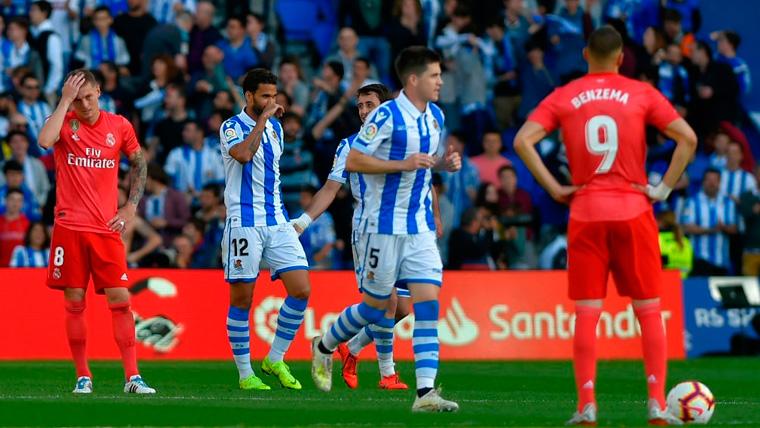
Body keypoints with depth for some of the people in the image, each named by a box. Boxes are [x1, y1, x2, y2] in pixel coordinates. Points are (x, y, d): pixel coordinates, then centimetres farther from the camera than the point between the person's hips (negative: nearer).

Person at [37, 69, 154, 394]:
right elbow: (44, 140, -23)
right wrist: (64, 101, -17)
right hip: (69, 227, -1)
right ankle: (83, 376, 11)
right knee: (74, 303, 1)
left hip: (107, 228, 1)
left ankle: (132, 376, -4)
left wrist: (131, 205, 8)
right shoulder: (64, 123, 0)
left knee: (120, 300, -5)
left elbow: (139, 162, 18)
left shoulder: (119, 126, 4)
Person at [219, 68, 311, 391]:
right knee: (241, 298, -2)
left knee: (301, 289, -4)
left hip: (277, 222, 6)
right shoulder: (232, 127, -6)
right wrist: (263, 119, -18)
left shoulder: (275, 127, 15)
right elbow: (243, 153, -27)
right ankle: (245, 373, 6)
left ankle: (275, 360, 9)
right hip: (244, 223, -6)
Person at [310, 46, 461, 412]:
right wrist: (404, 164, -23)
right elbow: (352, 161, -17)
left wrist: (444, 163, 4)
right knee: (375, 306, 5)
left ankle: (425, 392, -11)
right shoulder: (386, 115, -15)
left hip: (421, 226, 6)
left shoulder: (435, 116, 9)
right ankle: (324, 347, 33)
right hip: (384, 224, -6)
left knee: (428, 301, -7)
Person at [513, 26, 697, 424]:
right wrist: (664, 188, -1)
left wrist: (554, 188, -2)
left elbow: (523, 141, -6)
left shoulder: (563, 98, 5)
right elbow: (687, 138, -6)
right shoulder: (641, 94, 3)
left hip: (585, 213, 1)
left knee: (586, 313, 2)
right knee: (648, 310, 7)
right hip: (633, 212, -1)